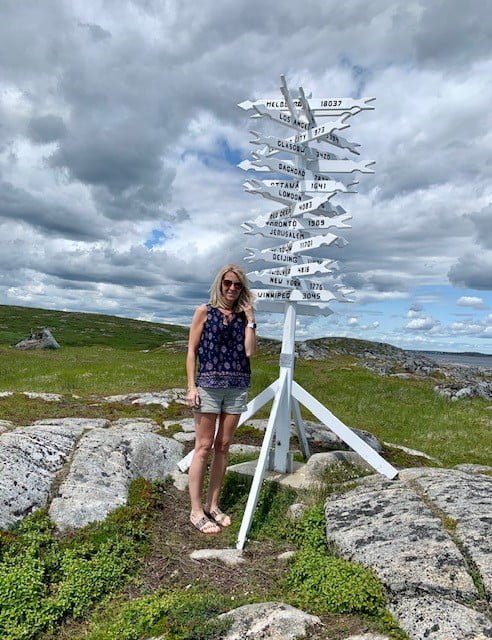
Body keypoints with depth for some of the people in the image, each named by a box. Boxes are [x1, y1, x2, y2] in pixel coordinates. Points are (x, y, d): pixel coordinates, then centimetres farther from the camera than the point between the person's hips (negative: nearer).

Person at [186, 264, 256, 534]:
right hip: (208, 384, -4)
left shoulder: (243, 316, 11)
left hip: (237, 387, 4)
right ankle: (196, 511, 8)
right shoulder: (204, 312, 2)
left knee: (223, 446, 9)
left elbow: (250, 351, -2)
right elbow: (192, 350, 0)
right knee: (203, 446, -1)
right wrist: (191, 385, -8)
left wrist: (250, 318, -3)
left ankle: (212, 505, 20)